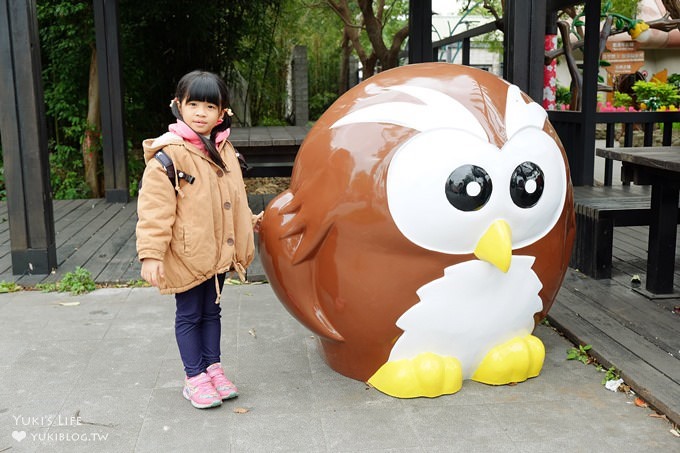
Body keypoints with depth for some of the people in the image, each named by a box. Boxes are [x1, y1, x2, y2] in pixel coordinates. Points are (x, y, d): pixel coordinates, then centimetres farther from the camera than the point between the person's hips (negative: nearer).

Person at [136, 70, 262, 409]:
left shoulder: (223, 150, 6)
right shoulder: (169, 154, -16)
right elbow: (154, 207, -19)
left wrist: (250, 222, 29)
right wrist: (151, 254, -23)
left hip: (218, 252, 6)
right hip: (185, 254, -6)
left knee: (212, 311, 18)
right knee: (189, 315, 7)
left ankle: (213, 368, 31)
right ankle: (194, 377, 20)